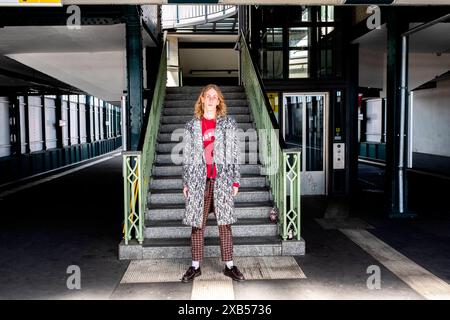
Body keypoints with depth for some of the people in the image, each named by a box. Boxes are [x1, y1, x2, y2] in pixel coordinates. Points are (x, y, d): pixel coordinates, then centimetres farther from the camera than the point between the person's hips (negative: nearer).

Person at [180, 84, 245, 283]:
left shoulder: (228, 124, 6)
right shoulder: (191, 126, 8)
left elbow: (234, 154, 5)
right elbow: (187, 156, 10)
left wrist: (235, 181, 1)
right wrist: (186, 182, 6)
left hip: (222, 179, 0)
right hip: (198, 180, 1)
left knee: (224, 223, 4)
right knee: (197, 224, 5)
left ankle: (229, 266, 15)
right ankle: (195, 266, 16)